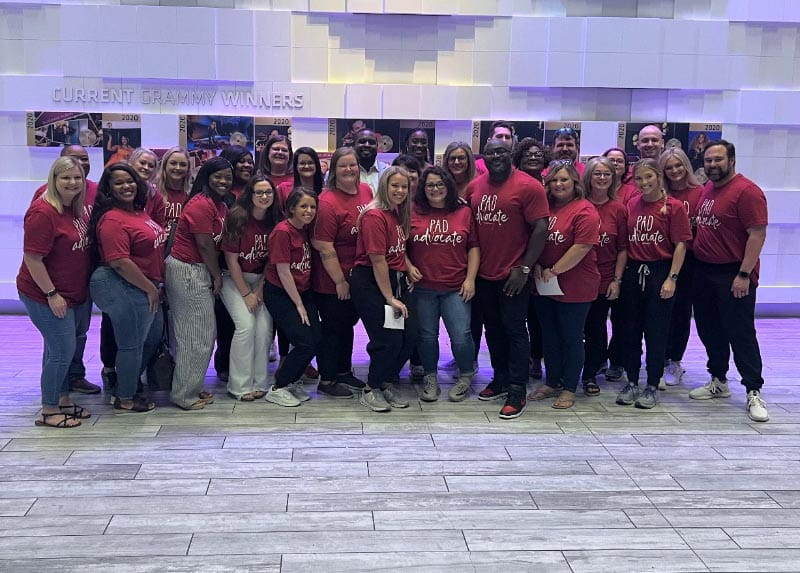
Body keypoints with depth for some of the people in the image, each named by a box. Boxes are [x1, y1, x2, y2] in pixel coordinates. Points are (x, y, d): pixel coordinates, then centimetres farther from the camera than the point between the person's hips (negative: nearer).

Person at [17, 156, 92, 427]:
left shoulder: (77, 209, 7)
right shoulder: (43, 213, -20)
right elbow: (32, 258, -21)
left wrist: (87, 287, 16)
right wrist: (51, 294, -20)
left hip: (77, 295, 8)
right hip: (47, 296, -8)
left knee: (62, 349, 17)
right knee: (63, 350, -3)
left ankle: (63, 400, 31)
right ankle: (48, 411, 12)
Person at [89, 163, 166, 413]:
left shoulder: (138, 211, 9)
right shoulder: (112, 219, -19)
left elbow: (154, 246, 20)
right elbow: (119, 262, -25)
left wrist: (155, 286, 15)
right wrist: (150, 288, -18)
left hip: (146, 286, 10)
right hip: (125, 289, -10)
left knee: (152, 338, 22)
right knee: (132, 344, 3)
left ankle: (128, 387, 37)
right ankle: (125, 399, 20)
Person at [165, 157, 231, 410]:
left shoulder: (221, 205, 13)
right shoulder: (201, 204, -17)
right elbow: (204, 244, -17)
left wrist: (216, 274, 6)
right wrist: (217, 275, -7)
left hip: (201, 272, 10)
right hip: (187, 272, -10)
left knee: (204, 333, 15)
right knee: (195, 335, -3)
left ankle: (191, 387, 27)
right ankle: (185, 395, 8)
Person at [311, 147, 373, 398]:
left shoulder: (366, 190, 1)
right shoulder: (327, 202, -21)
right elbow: (324, 248, -21)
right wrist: (340, 281, -17)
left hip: (358, 276, 7)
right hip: (331, 281, -7)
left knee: (348, 324, 21)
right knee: (333, 328, 5)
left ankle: (344, 371, 38)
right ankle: (326, 380, 21)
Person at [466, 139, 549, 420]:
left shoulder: (529, 187, -11)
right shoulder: (475, 186, 6)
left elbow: (540, 230, -13)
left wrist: (524, 268, -15)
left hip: (513, 275, -6)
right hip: (483, 273, 6)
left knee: (514, 330, -1)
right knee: (493, 328, 16)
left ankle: (517, 391, 7)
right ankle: (501, 379, 30)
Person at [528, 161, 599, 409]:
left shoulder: (584, 211, -13)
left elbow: (582, 247, -19)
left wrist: (554, 270, -16)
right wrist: (536, 265, -4)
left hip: (574, 288, -6)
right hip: (544, 286, 7)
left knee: (571, 338, 5)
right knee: (549, 336, 16)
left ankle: (569, 389, 17)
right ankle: (551, 382, 30)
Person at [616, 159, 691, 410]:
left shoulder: (674, 206, -6)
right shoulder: (631, 205, 6)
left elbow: (680, 245, -8)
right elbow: (625, 244, 9)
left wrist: (671, 278, -13)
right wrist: (618, 277, 5)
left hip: (660, 271, -4)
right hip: (633, 271, 4)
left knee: (656, 332, 3)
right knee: (631, 329, 9)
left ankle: (652, 386, 14)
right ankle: (631, 382, 21)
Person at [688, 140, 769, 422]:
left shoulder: (746, 191, -13)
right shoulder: (706, 190, 11)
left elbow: (758, 234, -17)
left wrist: (744, 274, -20)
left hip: (733, 276, -8)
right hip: (703, 272, 8)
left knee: (741, 334, -3)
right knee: (709, 330, 15)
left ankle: (754, 392, 6)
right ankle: (718, 382, 30)